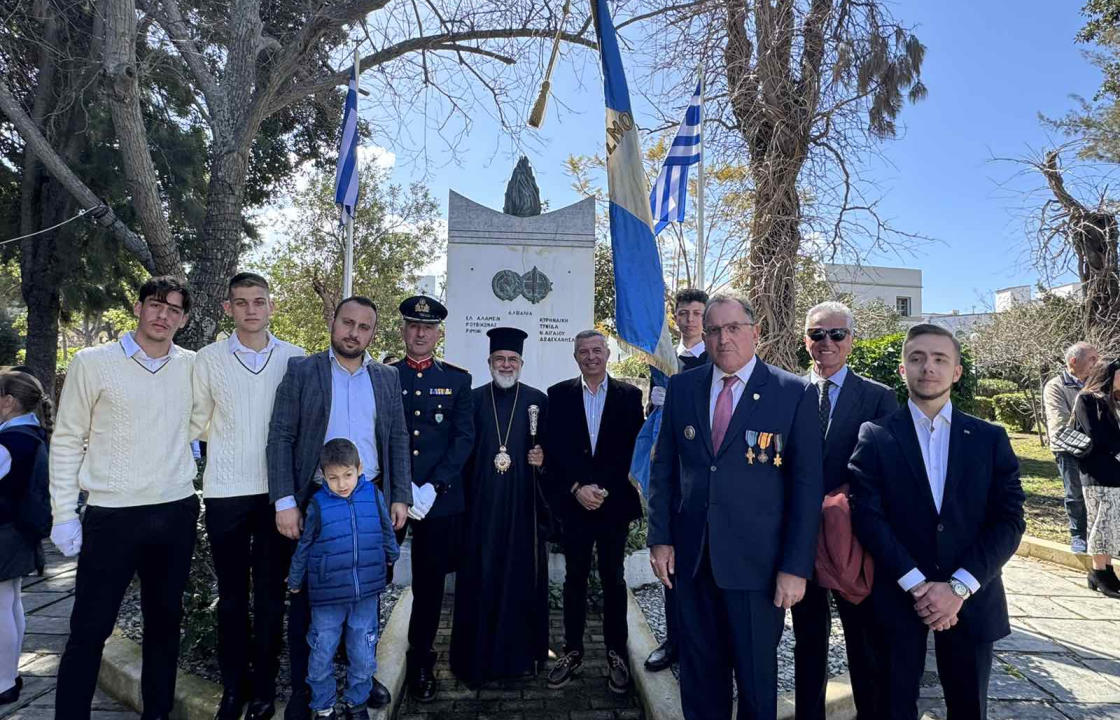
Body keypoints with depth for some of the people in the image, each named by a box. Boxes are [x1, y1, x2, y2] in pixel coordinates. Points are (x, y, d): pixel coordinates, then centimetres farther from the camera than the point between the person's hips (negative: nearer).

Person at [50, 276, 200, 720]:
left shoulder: (192, 366, 3)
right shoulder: (93, 363, -4)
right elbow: (67, 441, -1)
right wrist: (64, 514, -4)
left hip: (177, 514, 3)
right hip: (112, 516, -3)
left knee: (165, 620, 15)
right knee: (89, 629, 3)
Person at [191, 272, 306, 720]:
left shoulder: (294, 359, 1)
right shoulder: (209, 359, 2)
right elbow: (199, 422, 11)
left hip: (277, 491, 0)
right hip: (225, 493, 0)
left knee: (271, 593, 8)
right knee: (231, 595, 10)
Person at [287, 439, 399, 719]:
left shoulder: (374, 496, -7)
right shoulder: (318, 505, -10)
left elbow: (387, 532, 10)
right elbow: (303, 548, 3)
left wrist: (391, 555, 24)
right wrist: (295, 581, 14)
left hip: (366, 594, 1)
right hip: (327, 596, -1)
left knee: (363, 656, 12)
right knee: (322, 656, 12)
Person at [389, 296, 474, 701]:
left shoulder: (457, 379, 6)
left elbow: (465, 438, -1)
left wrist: (432, 488, -11)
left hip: (440, 499, 0)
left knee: (430, 584, 9)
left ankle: (421, 662, 27)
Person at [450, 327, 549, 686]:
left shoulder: (538, 400, 4)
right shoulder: (473, 399, 6)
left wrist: (542, 459, -13)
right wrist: (462, 492, -1)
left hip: (522, 503, 0)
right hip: (481, 503, 0)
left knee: (522, 572, 6)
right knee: (481, 574, 4)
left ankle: (521, 650, 22)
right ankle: (478, 653, 18)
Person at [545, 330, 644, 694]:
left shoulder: (629, 395, 2)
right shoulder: (558, 395, 4)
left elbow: (634, 448, -2)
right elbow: (554, 450, 0)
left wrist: (604, 489, -9)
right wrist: (576, 489, -10)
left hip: (615, 502, 0)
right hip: (573, 503, 1)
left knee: (613, 578, 9)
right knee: (575, 577, 9)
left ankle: (616, 653, 22)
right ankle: (572, 650, 22)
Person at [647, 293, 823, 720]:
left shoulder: (795, 394, -6)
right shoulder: (682, 387, 4)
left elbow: (807, 485, -6)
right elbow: (664, 466, 7)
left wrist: (796, 567, -9)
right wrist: (660, 537, 2)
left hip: (757, 564, -2)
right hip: (690, 558, 3)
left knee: (757, 678, 14)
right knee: (698, 675, 17)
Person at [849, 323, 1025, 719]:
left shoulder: (990, 439, 4)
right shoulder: (875, 437, -2)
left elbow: (1009, 520, -2)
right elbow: (868, 516, -9)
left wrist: (958, 586, -12)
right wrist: (918, 585, -15)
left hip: (970, 598, 2)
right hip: (896, 596, -1)